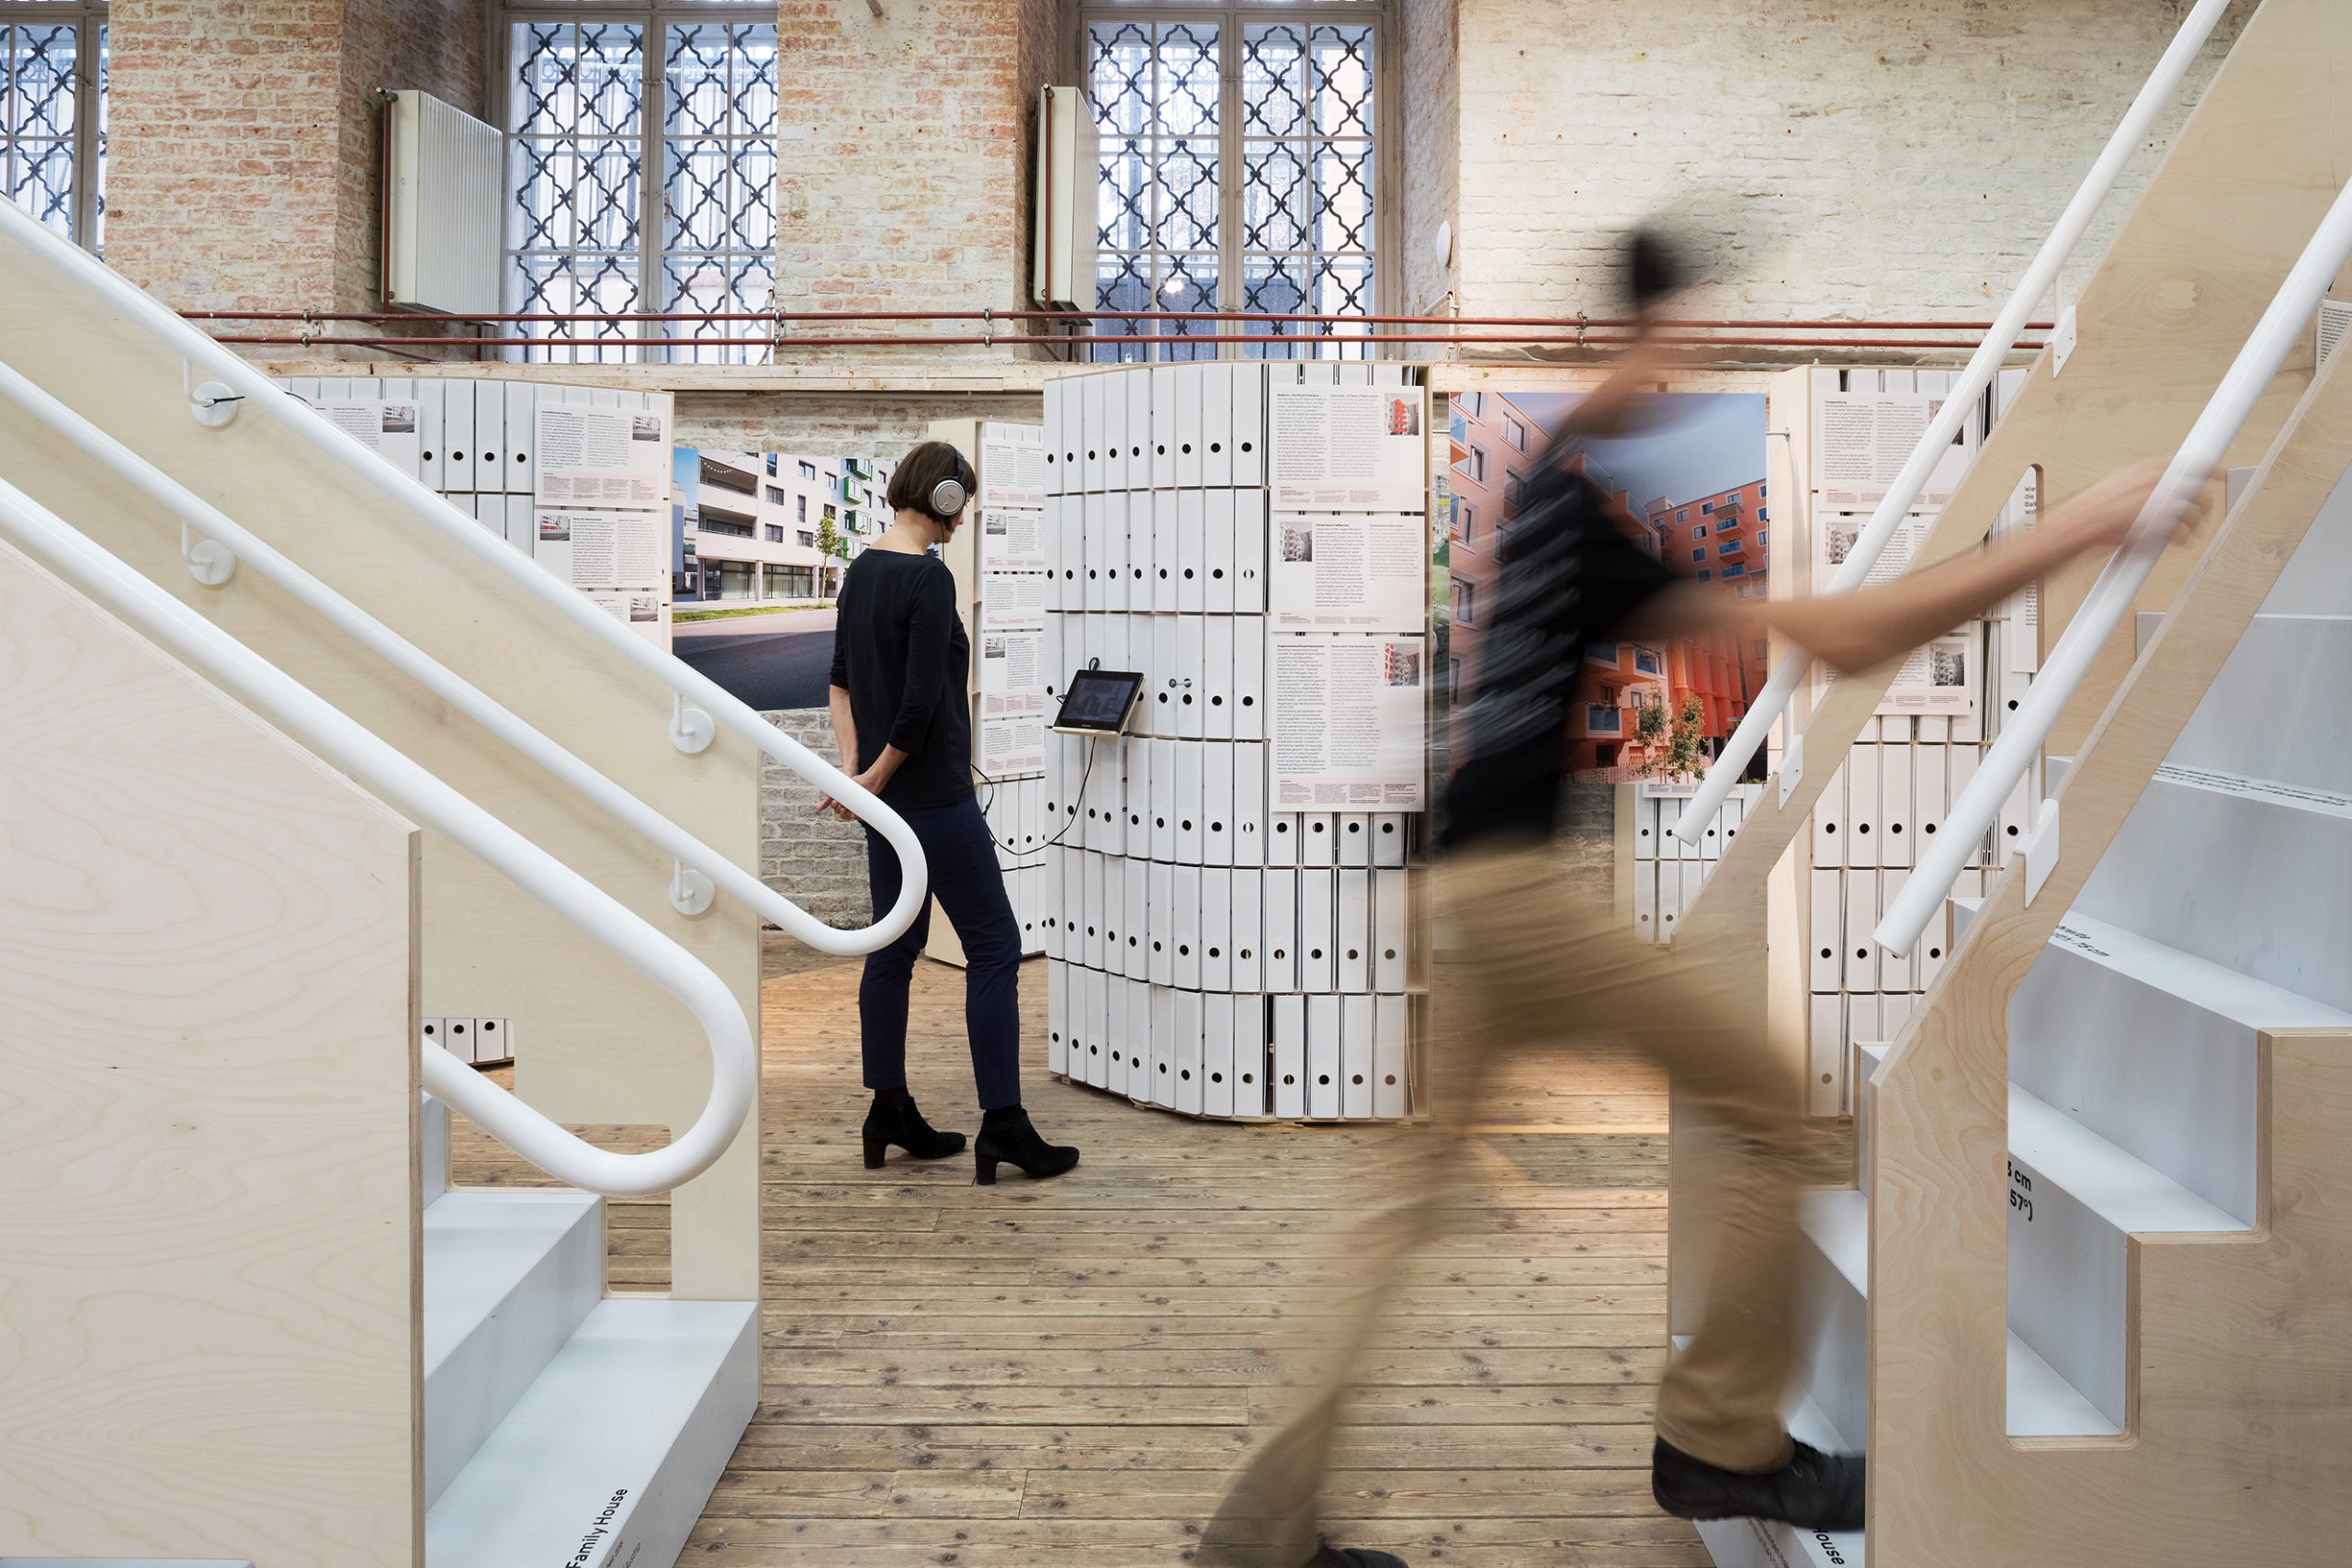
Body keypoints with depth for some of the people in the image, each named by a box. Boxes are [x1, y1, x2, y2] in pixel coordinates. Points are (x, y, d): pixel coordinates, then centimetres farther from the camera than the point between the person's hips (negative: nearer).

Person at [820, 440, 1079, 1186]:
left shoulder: (861, 571, 10)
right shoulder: (929, 578, -17)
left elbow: (842, 679, 12)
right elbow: (921, 701, -22)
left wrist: (854, 768, 5)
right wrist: (874, 779, -10)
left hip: (887, 792, 9)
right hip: (933, 795, -9)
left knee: (894, 945, 13)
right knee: (993, 944, -3)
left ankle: (889, 1112, 19)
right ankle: (1002, 1123, -2)